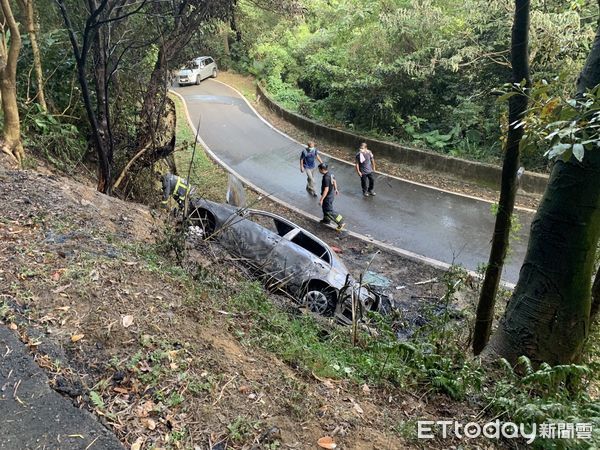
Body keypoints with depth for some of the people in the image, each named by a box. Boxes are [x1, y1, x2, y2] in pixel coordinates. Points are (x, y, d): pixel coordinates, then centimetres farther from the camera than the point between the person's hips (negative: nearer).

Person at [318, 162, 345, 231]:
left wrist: (321, 199, -25)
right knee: (325, 207, 27)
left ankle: (341, 223, 2)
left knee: (329, 211, 0)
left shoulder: (326, 178, -30)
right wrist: (336, 189, 31)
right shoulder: (330, 174, -2)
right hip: (332, 194, 10)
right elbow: (334, 181, 15)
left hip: (328, 196, -10)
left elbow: (326, 190, -30)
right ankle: (327, 220, 45)